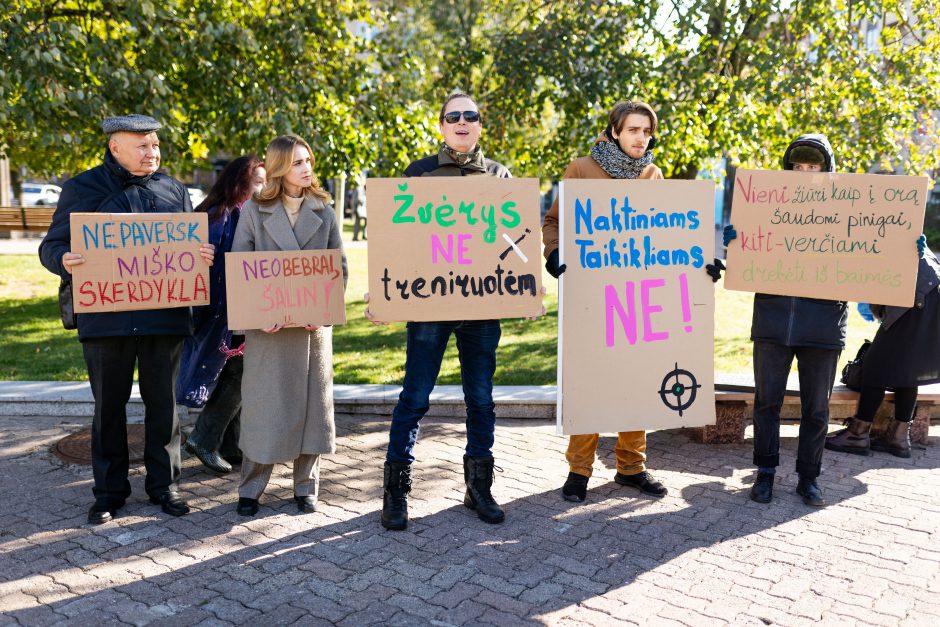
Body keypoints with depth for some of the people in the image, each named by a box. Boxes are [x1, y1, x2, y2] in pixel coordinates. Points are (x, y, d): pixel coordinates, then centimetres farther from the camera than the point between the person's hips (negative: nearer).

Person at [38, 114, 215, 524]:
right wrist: (64, 259, -21)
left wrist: (205, 255, -9)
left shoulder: (173, 190, 12)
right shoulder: (83, 188, 4)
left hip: (165, 316, 2)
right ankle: (109, 490, 22)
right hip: (106, 317, -2)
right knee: (109, 406, 8)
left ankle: (164, 485, 23)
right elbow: (52, 246, 3)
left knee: (163, 404, 9)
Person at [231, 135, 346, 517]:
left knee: (312, 404, 7)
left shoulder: (323, 211, 8)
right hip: (268, 326, -2)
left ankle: (306, 487, 20)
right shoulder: (254, 210, 2)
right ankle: (250, 489, 15)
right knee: (262, 404, 3)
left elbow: (339, 267, 7)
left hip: (314, 325, 2)